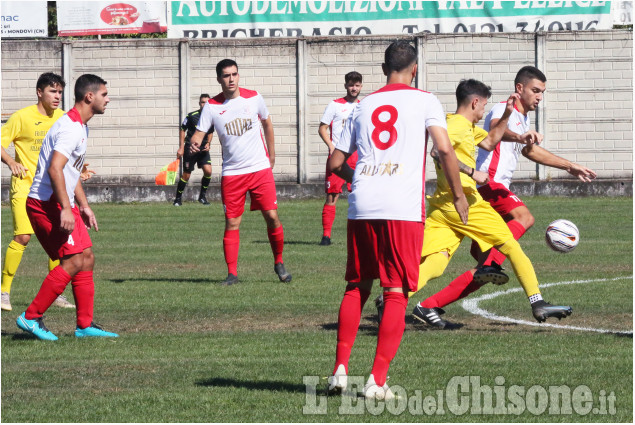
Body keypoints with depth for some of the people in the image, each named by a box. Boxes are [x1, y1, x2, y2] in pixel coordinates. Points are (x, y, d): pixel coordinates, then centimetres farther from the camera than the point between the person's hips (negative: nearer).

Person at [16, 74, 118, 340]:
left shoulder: (80, 127, 18)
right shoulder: (70, 127, -16)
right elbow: (54, 169, -27)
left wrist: (83, 206, 29)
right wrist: (66, 209, -31)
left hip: (61, 204, 10)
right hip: (46, 204, -10)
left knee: (86, 258, 8)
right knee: (74, 261, -14)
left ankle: (85, 325, 10)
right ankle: (31, 318, -10)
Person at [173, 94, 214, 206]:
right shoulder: (191, 116, -10)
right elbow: (182, 130, -1)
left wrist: (208, 143, -1)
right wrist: (181, 148, -4)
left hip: (203, 149, 3)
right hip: (190, 149, -3)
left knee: (208, 171, -15)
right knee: (186, 176, 0)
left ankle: (202, 196, 3)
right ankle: (178, 198, 18)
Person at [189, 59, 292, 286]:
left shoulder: (254, 98, 0)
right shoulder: (212, 106, -3)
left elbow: (267, 123, 16)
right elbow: (199, 133, -5)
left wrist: (272, 154, 18)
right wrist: (193, 143, -29)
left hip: (260, 168, 0)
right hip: (231, 172, 0)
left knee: (272, 217, -5)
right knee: (231, 224, -3)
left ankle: (279, 263, 15)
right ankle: (232, 273, 4)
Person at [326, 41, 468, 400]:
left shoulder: (363, 106, 17)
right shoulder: (424, 101, 6)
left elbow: (335, 163, 18)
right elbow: (444, 149, -7)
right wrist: (459, 195, 4)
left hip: (361, 208, 4)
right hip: (404, 208, -4)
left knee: (357, 287, 17)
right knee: (396, 294, 1)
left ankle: (341, 369, 13)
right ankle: (377, 381, -6)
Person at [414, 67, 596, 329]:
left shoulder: (524, 119, 25)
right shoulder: (504, 110, -4)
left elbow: (530, 151, 42)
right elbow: (495, 128, -29)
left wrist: (569, 167, 44)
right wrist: (519, 136, -50)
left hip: (497, 191, 9)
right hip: (486, 182, -9)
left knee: (483, 272, 3)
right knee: (524, 217, -33)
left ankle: (431, 306, 5)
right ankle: (492, 265, -43)